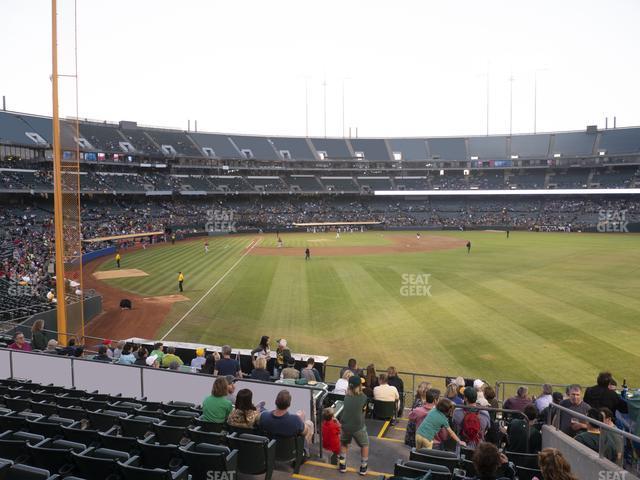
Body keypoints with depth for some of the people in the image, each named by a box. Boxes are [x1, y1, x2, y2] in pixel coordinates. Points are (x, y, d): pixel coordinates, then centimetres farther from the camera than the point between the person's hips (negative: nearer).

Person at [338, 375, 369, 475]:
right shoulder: (363, 397, -13)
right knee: (365, 445, 24)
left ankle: (342, 465, 31)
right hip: (358, 428, -3)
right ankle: (363, 467, 28)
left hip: (345, 426, 3)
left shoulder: (346, 396, -4)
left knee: (344, 443, 30)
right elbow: (364, 409, 5)